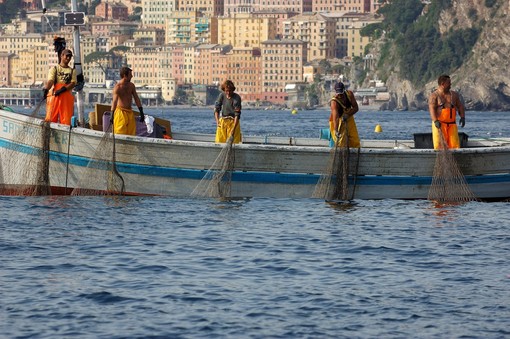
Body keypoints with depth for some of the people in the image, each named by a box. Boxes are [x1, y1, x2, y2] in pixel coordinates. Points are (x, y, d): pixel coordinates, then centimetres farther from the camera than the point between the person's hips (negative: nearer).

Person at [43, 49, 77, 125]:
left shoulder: (72, 71, 18)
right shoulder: (54, 68, 12)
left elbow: (73, 83, 2)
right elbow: (50, 81, -4)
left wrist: (63, 89, -16)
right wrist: (46, 89, -26)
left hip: (67, 97, 2)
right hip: (54, 96, -2)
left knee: (66, 120, -6)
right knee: (50, 118, -11)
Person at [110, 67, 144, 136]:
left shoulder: (131, 85, 9)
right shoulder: (118, 87, -12)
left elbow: (136, 99, 15)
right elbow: (115, 101, -24)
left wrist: (141, 113, 13)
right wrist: (112, 114, -35)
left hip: (130, 112, 7)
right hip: (121, 112, -7)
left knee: (131, 134, 4)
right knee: (120, 135, -9)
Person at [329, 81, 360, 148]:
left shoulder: (349, 94, -17)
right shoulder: (334, 102, -32)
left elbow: (356, 108, -12)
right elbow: (335, 117, -43)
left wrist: (347, 115, -28)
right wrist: (336, 131, -54)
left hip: (349, 119, 5)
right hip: (338, 122, -5)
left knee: (355, 142, 5)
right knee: (341, 143, -13)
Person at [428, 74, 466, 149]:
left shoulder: (454, 94, 14)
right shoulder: (434, 95, -1)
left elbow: (460, 106, 13)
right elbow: (432, 108, -13)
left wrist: (462, 117, -5)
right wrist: (435, 121, -27)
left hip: (452, 124, 4)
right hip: (439, 124, -4)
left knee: (455, 143, -5)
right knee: (439, 144, -10)